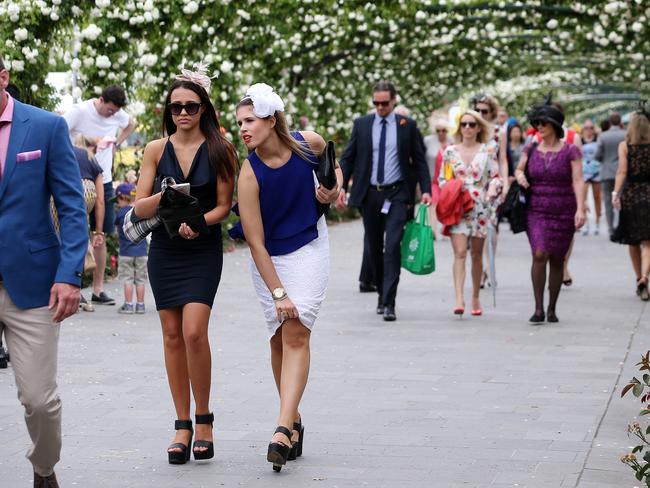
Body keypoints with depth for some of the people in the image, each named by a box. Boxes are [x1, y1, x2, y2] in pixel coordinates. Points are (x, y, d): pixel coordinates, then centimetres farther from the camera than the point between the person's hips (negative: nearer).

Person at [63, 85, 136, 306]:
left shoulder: (117, 114, 4)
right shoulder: (79, 111, -13)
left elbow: (130, 124, 27)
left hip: (104, 181, 5)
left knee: (100, 235, 8)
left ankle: (98, 290, 14)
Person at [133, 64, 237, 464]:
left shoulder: (220, 150, -1)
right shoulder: (156, 150, 3)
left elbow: (224, 205, -1)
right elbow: (139, 208, 2)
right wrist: (164, 196, -19)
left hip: (203, 250, -3)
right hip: (164, 250, 3)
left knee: (194, 331, -17)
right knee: (172, 335, 3)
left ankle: (204, 418, -1)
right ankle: (183, 426, 11)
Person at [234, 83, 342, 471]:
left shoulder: (309, 143, -12)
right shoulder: (249, 174, -19)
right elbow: (256, 244, -19)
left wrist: (334, 188, -5)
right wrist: (278, 293, -21)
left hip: (309, 249, 0)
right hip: (269, 259, 0)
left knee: (296, 334, -12)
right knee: (279, 338, 3)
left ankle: (283, 430, -21)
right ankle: (295, 421, 20)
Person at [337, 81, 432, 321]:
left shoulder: (407, 126, 2)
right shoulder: (361, 124, 5)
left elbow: (419, 160, 4)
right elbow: (347, 157, 7)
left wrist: (425, 189, -7)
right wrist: (342, 186, -4)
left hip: (397, 195, -3)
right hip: (369, 194, 3)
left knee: (392, 247, -14)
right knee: (374, 248, 11)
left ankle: (389, 303, -15)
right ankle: (382, 295, 28)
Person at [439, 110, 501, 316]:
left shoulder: (488, 150, 5)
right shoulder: (450, 152, 7)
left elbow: (496, 177, 6)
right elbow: (442, 179, 13)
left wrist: (492, 190, -14)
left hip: (480, 208, 0)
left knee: (477, 254, 7)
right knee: (459, 253, -14)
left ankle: (475, 298, 20)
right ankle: (459, 299, -22)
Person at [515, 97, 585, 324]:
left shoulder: (570, 151, -2)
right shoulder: (531, 149, 7)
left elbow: (577, 181, -9)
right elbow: (518, 169, 24)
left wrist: (580, 209, -20)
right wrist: (519, 176, -1)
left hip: (563, 213, -1)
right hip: (537, 212, 1)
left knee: (557, 260, 5)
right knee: (539, 255, -15)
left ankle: (552, 309, 17)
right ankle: (538, 309, -11)